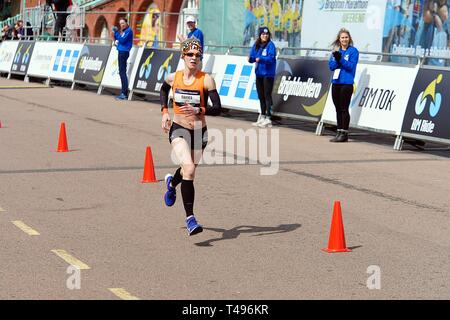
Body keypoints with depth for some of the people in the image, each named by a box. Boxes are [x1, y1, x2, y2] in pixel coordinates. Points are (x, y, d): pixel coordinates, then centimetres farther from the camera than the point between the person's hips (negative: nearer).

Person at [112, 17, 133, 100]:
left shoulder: (128, 30, -9)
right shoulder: (122, 31, 17)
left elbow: (122, 40, -18)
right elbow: (117, 40, 20)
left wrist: (117, 32, -15)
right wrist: (115, 33, 6)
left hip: (124, 52, -10)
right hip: (121, 52, 10)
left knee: (122, 72, -11)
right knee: (122, 72, 11)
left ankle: (124, 94, -13)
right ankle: (124, 93, 16)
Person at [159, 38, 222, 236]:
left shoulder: (206, 80, -13)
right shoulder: (173, 78, -4)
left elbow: (217, 108, -16)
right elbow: (163, 89, 20)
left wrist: (198, 110, -32)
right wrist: (164, 111, 8)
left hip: (199, 132, 1)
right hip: (178, 130, -1)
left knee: (189, 170, 21)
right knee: (189, 168, -24)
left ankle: (172, 182, 60)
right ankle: (190, 218, -21)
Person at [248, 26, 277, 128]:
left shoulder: (270, 45, -9)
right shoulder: (256, 45, 9)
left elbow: (271, 58, -18)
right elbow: (252, 56, 11)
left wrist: (260, 59, -32)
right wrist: (250, 58, -12)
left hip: (268, 73, -7)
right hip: (259, 73, 7)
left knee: (267, 96, -7)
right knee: (261, 96, 13)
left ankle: (268, 119, -7)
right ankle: (262, 116, 23)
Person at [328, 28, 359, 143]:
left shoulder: (353, 51, -3)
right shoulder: (336, 50, 13)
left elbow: (351, 66, -13)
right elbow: (331, 66, 6)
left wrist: (341, 59, -23)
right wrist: (336, 60, -13)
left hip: (346, 83, -6)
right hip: (336, 82, 6)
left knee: (344, 108, -6)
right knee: (338, 108, 10)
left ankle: (344, 133, -2)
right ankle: (339, 132, 16)